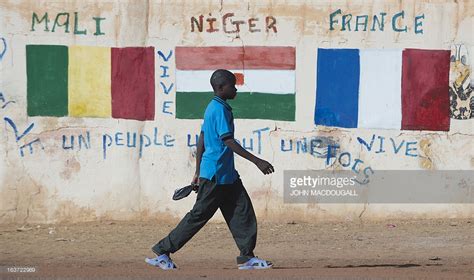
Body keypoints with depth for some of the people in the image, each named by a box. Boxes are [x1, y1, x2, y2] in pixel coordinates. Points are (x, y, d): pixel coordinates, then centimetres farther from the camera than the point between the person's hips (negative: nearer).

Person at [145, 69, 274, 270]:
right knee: (199, 215, -4)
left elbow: (201, 141, 18)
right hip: (216, 174, -10)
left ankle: (247, 257, 4)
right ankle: (161, 252, 2)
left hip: (227, 174, 10)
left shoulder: (213, 108, 14)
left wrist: (198, 172, 21)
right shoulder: (220, 109, -15)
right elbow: (228, 141, -23)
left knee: (243, 212, 5)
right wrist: (256, 161, -26)